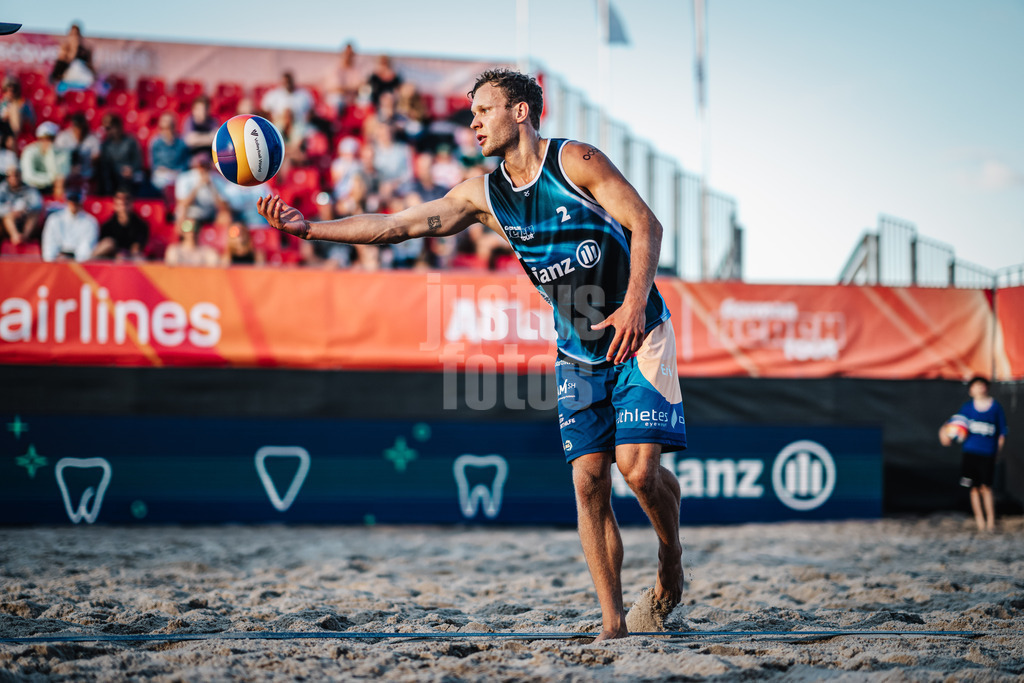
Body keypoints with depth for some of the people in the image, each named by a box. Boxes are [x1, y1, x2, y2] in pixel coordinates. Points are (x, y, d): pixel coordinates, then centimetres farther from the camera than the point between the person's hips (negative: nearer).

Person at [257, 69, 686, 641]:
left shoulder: (576, 161, -11)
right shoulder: (484, 195, 4)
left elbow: (646, 224, -13)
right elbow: (396, 226, 1)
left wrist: (635, 302, -27)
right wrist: (309, 228, -8)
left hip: (639, 335, -5)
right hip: (578, 353, 5)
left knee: (638, 465, -17)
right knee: (589, 480, -5)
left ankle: (671, 569, 11)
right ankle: (614, 623, 0)